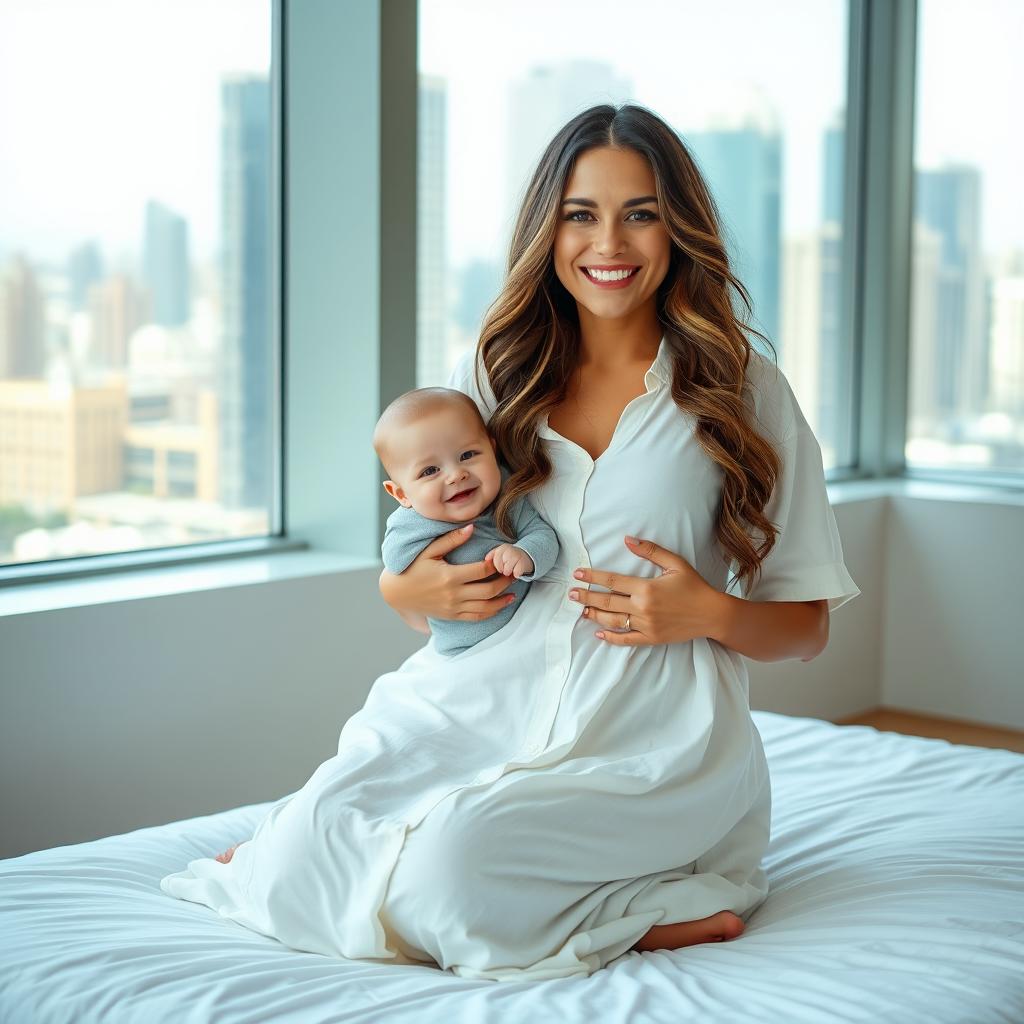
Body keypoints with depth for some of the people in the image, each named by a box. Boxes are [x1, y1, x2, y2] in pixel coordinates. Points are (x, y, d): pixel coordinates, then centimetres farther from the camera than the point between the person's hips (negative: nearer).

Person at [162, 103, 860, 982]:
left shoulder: (742, 390, 5)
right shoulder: (492, 375, 12)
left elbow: (806, 626, 8)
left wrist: (708, 612, -12)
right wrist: (405, 590, -5)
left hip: (648, 746, -2)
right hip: (481, 710, 3)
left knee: (451, 867, -28)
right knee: (300, 864, -22)